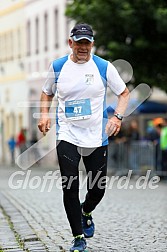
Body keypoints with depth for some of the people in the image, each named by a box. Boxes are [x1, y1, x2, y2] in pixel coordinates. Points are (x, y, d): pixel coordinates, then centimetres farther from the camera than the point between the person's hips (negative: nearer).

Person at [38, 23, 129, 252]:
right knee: (70, 188, -11)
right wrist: (44, 114, 0)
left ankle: (86, 212, 40)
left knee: (97, 189, 4)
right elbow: (47, 93, 18)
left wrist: (117, 116, -7)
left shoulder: (104, 67, -1)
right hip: (67, 136, 0)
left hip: (97, 137, 0)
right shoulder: (57, 67, 2)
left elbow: (124, 93, 8)